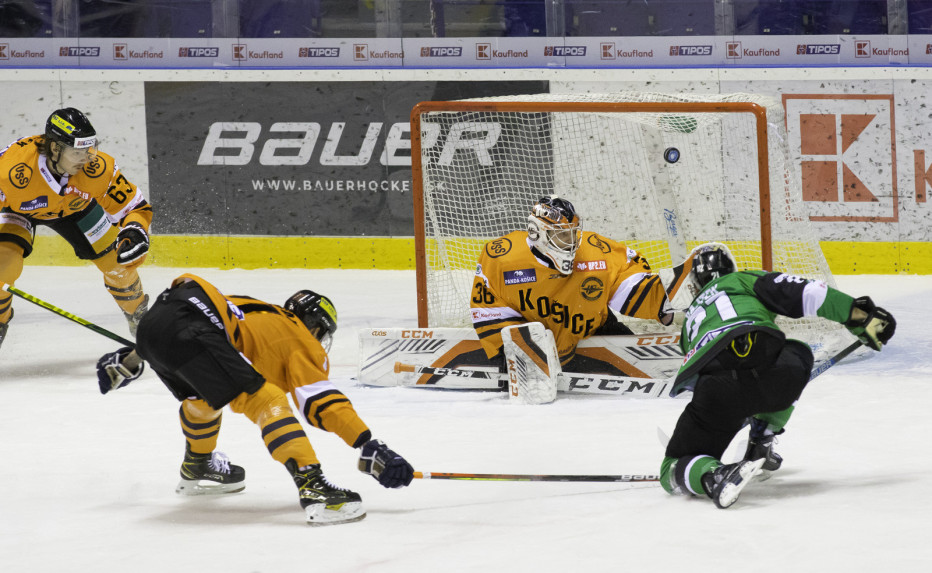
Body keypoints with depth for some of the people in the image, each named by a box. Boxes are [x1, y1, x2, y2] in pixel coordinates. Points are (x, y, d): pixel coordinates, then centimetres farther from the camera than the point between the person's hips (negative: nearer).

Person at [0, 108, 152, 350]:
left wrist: (134, 230, -46)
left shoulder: (97, 168, -35)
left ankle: (138, 315, 33)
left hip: (74, 205, 3)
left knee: (118, 261, 1)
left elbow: (134, 207, -24)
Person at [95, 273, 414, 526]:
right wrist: (370, 449, -2)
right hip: (187, 330, -9)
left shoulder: (252, 312, 36)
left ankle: (196, 468, 57)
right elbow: (322, 403, 2)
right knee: (263, 399, -12)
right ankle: (312, 488, -27)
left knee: (203, 395, 35)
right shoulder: (302, 342, 14)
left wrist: (132, 361, 41)